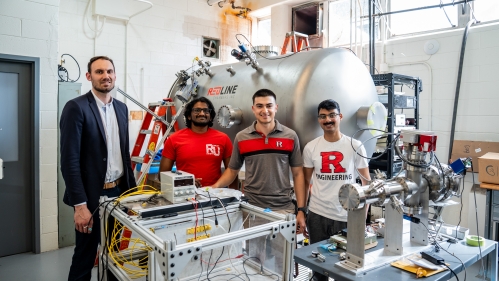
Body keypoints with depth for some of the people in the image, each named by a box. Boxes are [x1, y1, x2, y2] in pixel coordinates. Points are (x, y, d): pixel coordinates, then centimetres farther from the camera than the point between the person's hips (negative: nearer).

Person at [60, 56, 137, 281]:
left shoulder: (121, 108, 9)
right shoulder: (76, 107, -12)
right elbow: (69, 160, -16)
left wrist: (132, 188, 12)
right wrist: (80, 205, -19)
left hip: (119, 191, 6)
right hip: (92, 195, -6)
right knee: (84, 257, 9)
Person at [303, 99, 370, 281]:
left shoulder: (355, 146, -4)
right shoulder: (310, 148, -1)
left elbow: (366, 181, 2)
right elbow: (305, 182, 7)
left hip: (347, 216, -1)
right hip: (317, 215, 1)